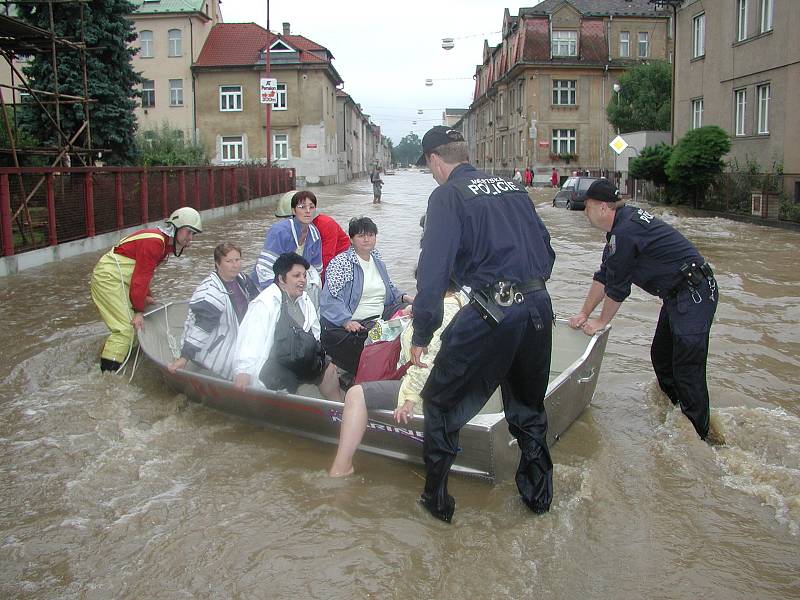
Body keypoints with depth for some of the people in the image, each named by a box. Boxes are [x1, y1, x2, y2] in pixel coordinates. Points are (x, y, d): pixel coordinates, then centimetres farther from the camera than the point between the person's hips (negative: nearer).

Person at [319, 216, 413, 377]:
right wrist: (346, 321, -29)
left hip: (378, 320, 7)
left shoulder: (378, 262, 21)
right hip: (350, 325, -7)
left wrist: (404, 297, 10)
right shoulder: (340, 263, -2)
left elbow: (389, 289, 33)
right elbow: (330, 299, -14)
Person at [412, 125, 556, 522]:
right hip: (539, 308, 7)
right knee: (528, 405, 24)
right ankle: (538, 494, 37)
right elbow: (546, 250, 17)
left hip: (491, 312, -6)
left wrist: (421, 334, -6)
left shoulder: (448, 196, -4)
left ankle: (437, 500, 18)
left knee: (441, 403, 11)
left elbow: (433, 269, -12)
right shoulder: (513, 188, 14)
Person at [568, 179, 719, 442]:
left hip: (694, 295, -11)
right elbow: (603, 276, 17)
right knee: (661, 358, 18)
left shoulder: (625, 232, -21)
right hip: (678, 296, 11)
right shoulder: (624, 223, 12)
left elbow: (617, 287, -13)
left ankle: (699, 438, -1)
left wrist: (601, 321, 2)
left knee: (687, 371, -9)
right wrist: (584, 314, 18)